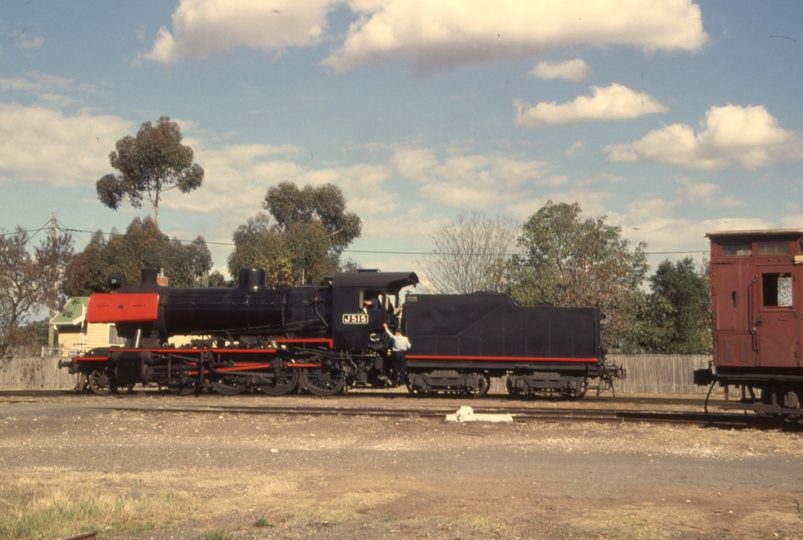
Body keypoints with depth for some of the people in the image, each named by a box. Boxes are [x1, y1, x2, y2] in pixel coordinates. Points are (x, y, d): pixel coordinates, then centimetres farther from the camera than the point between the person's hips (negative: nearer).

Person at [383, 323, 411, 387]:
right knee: (402, 367, 10)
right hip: (403, 353, 3)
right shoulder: (405, 338, 0)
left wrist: (386, 327, 22)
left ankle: (395, 381, 5)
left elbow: (389, 333, 7)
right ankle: (401, 381, 11)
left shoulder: (394, 338, -7)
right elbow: (408, 346, 2)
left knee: (395, 368, 4)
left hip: (395, 353, -3)